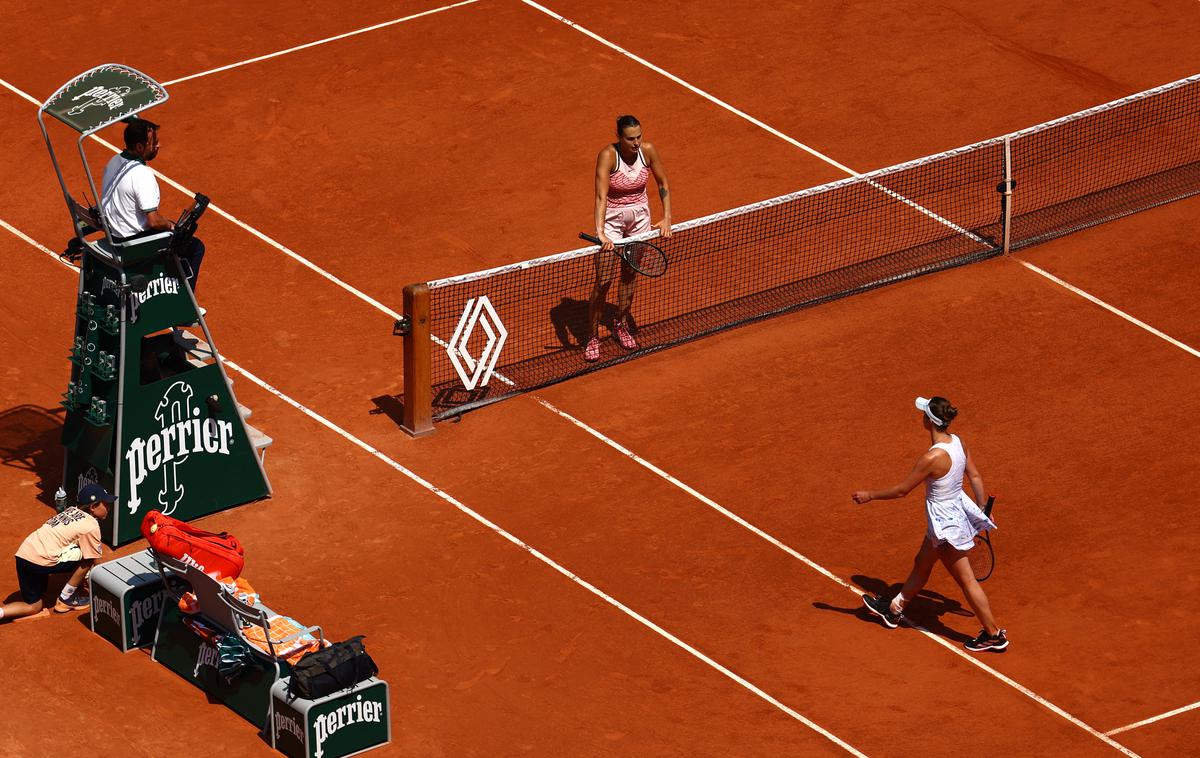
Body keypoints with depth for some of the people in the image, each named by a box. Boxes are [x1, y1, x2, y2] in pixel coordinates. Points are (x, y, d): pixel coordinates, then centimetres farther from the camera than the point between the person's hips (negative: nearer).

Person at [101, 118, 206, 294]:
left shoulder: (114, 161, 1)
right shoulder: (142, 174, -28)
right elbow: (154, 221, -27)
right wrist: (171, 225, -4)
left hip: (113, 232, 9)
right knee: (195, 247, 5)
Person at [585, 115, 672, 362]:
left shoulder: (647, 151, -13)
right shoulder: (608, 155, -27)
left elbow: (663, 184, 0)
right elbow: (601, 196, -35)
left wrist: (667, 218, -9)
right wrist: (600, 232, -46)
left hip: (639, 217, 4)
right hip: (612, 218, -4)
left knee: (630, 274, 16)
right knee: (603, 281, -4)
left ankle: (621, 325, 37)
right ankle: (592, 337, 9)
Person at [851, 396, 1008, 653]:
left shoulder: (933, 457, -32)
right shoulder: (957, 442, -8)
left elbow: (902, 490, -21)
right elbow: (975, 477, 3)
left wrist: (870, 495, -7)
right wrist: (983, 510, 16)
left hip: (946, 523, -9)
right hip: (957, 509, 9)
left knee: (966, 580, 6)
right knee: (921, 565, 27)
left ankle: (994, 635, 18)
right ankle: (893, 610, 46)